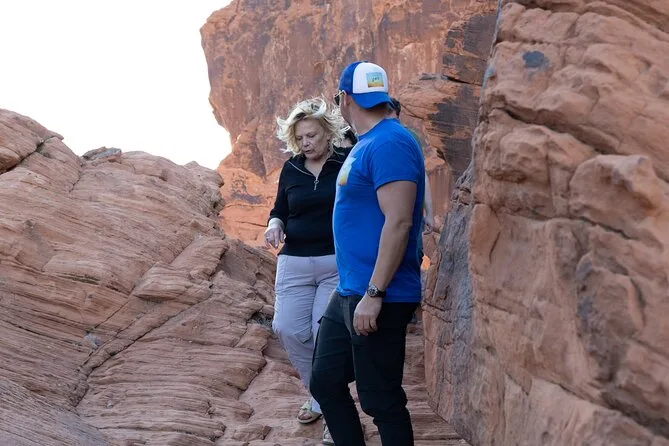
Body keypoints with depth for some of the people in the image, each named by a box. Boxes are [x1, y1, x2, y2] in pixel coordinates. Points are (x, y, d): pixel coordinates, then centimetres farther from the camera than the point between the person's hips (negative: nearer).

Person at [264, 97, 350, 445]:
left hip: (338, 263, -4)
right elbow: (280, 209, 19)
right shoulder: (290, 169, 8)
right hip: (295, 263, 4)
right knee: (288, 329, -5)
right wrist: (274, 224, -4)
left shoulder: (348, 163, -5)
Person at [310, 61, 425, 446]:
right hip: (348, 294, 10)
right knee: (325, 382, 16)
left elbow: (399, 222, -24)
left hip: (378, 299, -10)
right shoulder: (366, 144, 14)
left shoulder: (390, 144, -17)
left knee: (382, 400, -2)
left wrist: (374, 294, -25)